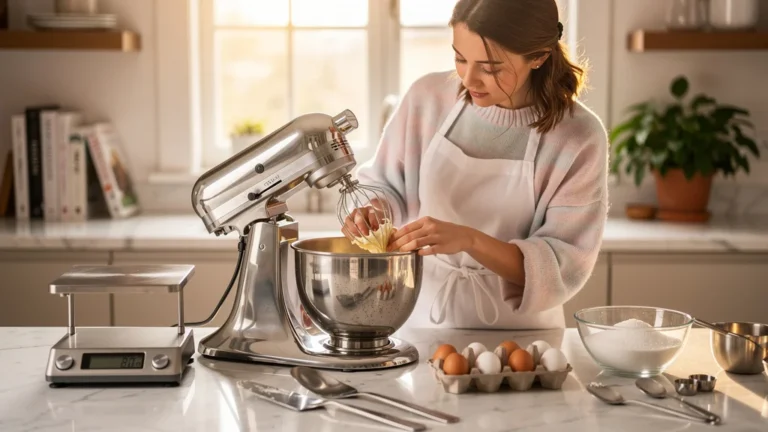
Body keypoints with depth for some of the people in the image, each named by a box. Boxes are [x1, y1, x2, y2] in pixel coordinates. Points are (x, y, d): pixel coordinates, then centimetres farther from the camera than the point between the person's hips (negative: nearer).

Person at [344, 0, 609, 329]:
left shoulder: (579, 138, -11)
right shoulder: (427, 96, -3)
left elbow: (564, 267, -12)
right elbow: (383, 184, 10)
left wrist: (468, 240, -24)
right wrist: (372, 210, -12)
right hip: (419, 318, 1)